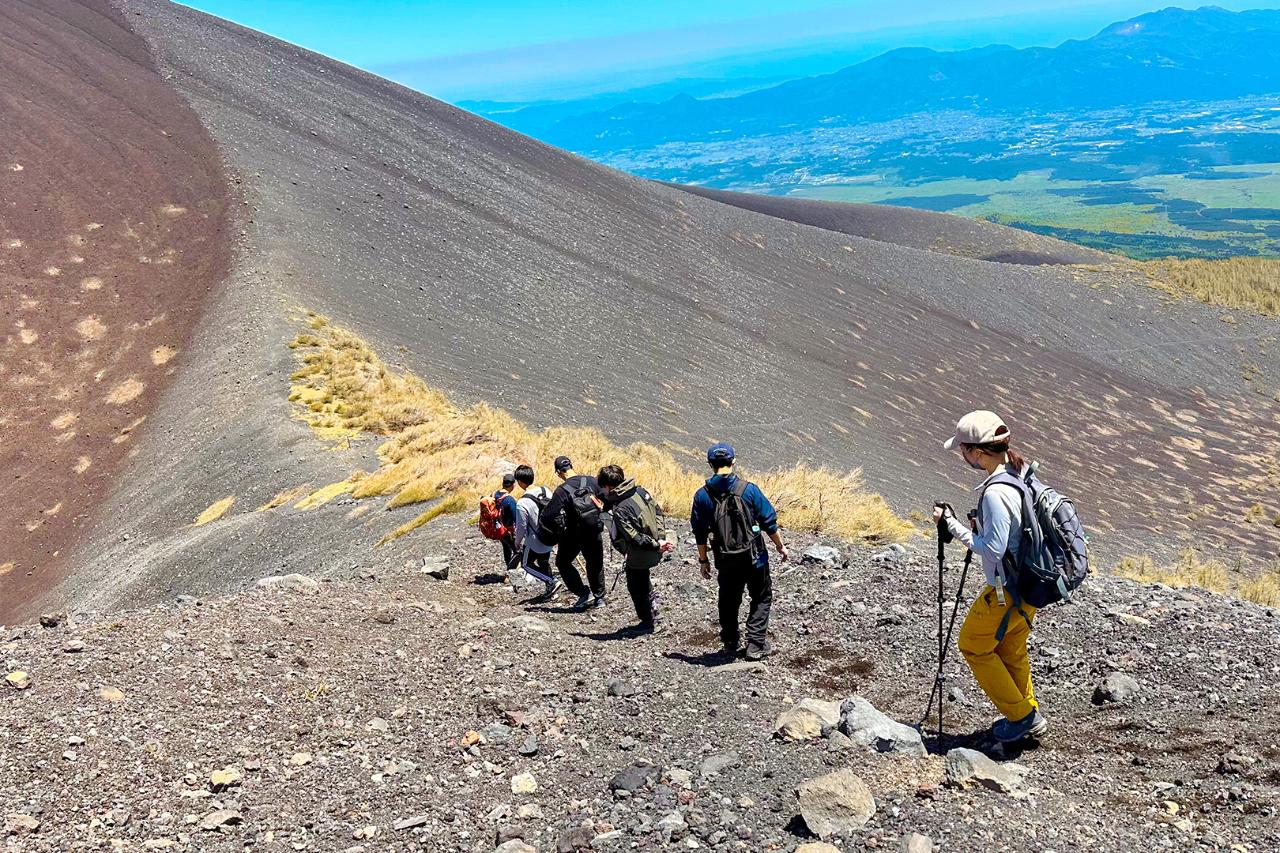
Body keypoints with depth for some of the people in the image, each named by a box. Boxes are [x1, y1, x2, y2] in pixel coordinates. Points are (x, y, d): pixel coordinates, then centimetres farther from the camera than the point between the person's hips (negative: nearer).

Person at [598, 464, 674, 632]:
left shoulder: (619, 510, -28)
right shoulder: (641, 490, -6)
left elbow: (635, 538, -29)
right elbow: (658, 511, 2)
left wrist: (657, 546, -20)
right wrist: (660, 537, -3)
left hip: (639, 557, -7)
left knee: (636, 588, 15)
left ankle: (649, 623, 29)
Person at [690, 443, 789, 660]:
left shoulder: (702, 496, -6)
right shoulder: (748, 489, -12)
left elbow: (700, 533, 0)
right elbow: (769, 522, -6)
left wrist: (703, 560, 12)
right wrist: (780, 546, 7)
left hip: (725, 561, 2)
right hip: (753, 556, -2)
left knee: (729, 601, 19)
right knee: (761, 598, 14)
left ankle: (730, 644, 28)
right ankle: (756, 645, 8)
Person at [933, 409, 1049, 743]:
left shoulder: (995, 493, -29)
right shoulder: (1022, 475, 0)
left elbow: (993, 548, -27)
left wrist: (952, 524, -21)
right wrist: (981, 527, 8)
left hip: (1007, 591, -9)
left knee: (973, 645, 12)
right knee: (1011, 650, 25)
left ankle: (1020, 715, 20)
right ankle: (1029, 716, 37)